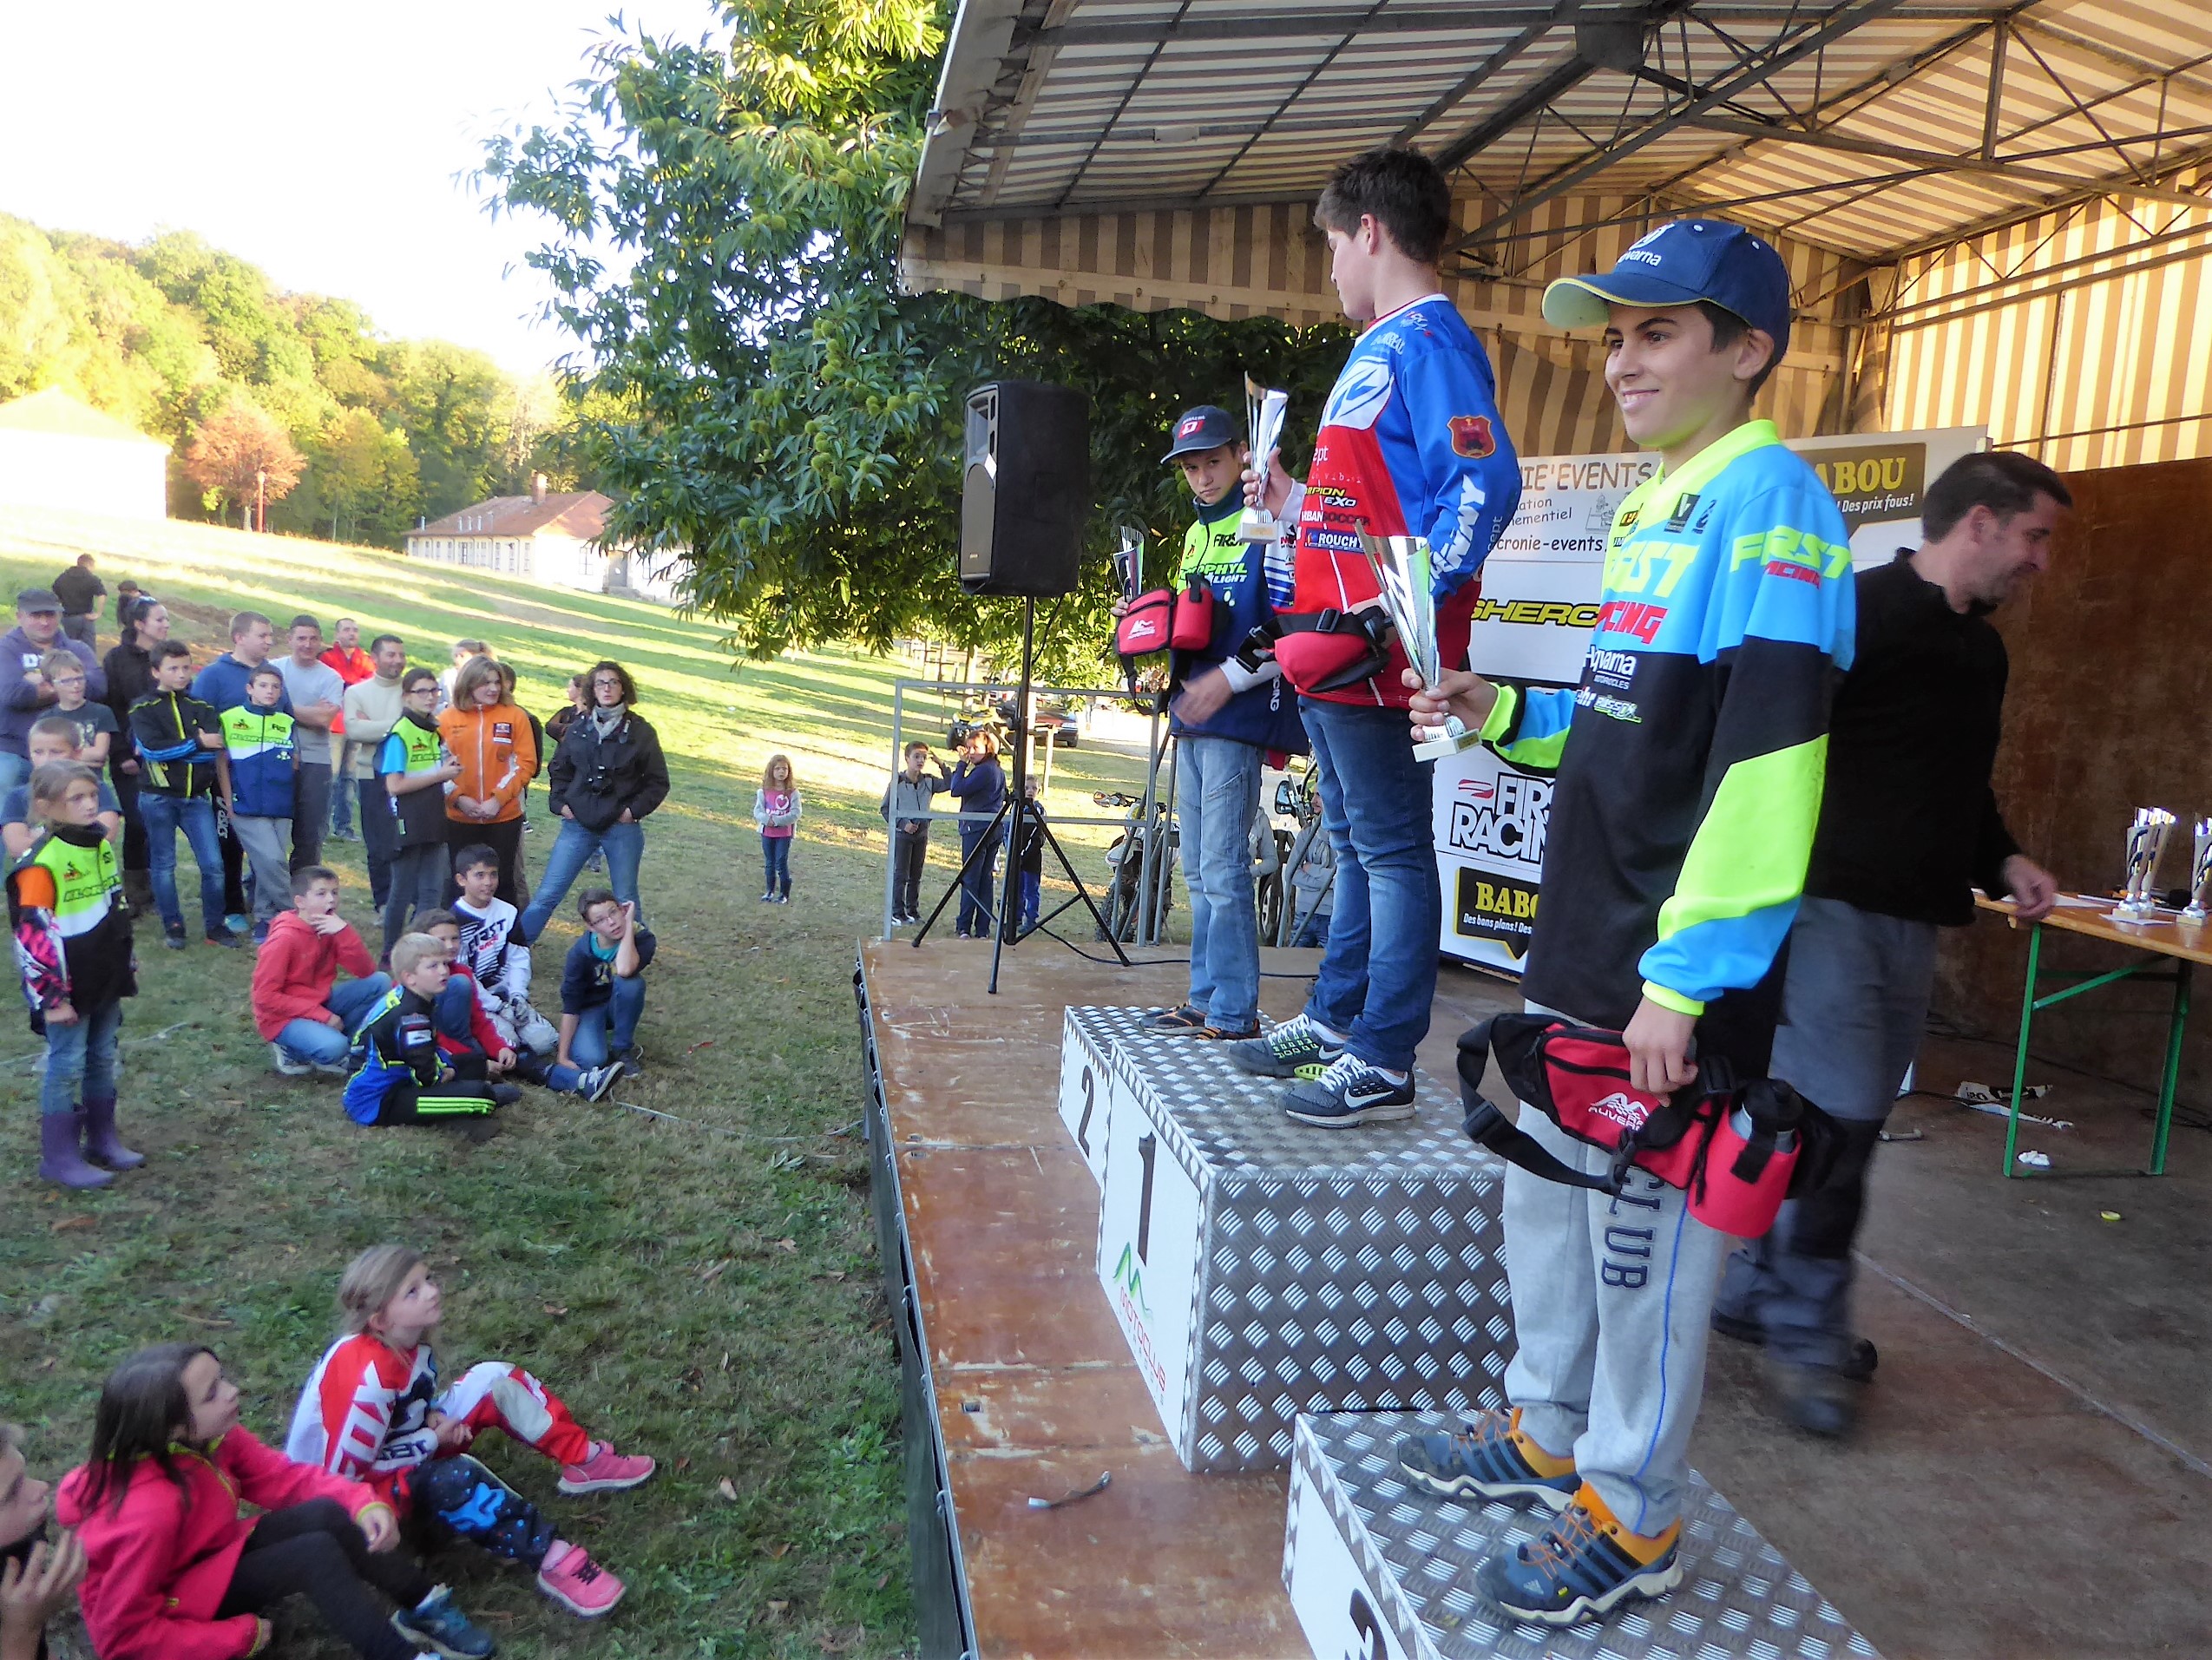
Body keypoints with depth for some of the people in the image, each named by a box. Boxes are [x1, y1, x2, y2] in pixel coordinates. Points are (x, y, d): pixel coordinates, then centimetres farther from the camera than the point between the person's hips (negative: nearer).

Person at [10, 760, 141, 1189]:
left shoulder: (101, 844, 5)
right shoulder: (41, 862, -19)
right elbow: (33, 933, -19)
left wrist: (128, 963, 19)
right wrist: (51, 996, -17)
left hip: (106, 979, 7)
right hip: (69, 986, -7)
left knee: (102, 1059, 15)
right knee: (67, 1065, 1)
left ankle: (102, 1140, 28)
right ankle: (59, 1158, 11)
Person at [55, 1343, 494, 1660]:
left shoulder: (213, 1439, -14)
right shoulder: (150, 1510, -35)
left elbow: (285, 1476, -5)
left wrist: (365, 1503, -23)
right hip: (166, 1610, -7)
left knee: (329, 1515, -15)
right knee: (316, 1554, -25)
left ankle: (425, 1607, -3)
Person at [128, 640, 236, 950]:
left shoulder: (203, 709, 7)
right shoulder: (144, 709, 0)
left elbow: (214, 753, -5)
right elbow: (151, 749, -15)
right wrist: (197, 743, -11)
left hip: (196, 798, 2)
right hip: (158, 798, -2)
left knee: (213, 864, -2)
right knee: (163, 864, 7)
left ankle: (215, 925, 10)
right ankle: (173, 926, 17)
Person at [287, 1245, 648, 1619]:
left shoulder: (410, 1342, -7)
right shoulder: (369, 1374, -33)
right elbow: (346, 1472, -27)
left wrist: (435, 1419, -11)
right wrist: (433, 1440, -19)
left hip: (398, 1448, 9)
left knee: (495, 1381, -3)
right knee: (453, 1480, -38)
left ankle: (584, 1462, 1)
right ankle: (553, 1559, -33)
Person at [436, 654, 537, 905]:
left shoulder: (515, 717, 0)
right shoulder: (447, 719, 3)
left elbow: (526, 763, -4)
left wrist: (498, 799, -13)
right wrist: (458, 798, -11)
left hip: (504, 817, -1)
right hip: (459, 819, 1)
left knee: (503, 881, 6)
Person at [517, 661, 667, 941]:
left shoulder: (640, 731, -3)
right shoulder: (580, 727, 4)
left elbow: (658, 782, 1)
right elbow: (559, 769, 16)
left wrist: (634, 810, -8)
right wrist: (560, 802, 3)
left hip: (622, 828, -2)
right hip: (578, 824, 2)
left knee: (626, 901, 9)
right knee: (546, 895, 1)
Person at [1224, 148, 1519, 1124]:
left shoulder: (1427, 339, -9)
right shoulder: (1381, 347, 21)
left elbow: (1486, 483, -22)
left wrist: (1408, 604, -27)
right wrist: (1296, 509, 32)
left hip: (1377, 658, -10)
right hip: (1331, 657, 11)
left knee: (1390, 850, -4)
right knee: (1355, 846, 17)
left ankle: (1382, 1063, 3)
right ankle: (1332, 1023, 28)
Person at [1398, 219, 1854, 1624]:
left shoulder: (1769, 501, -14)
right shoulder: (1657, 514, 15)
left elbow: (1764, 758, -23)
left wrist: (1682, 981, -24)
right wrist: (1507, 713, 10)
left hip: (1678, 984, -9)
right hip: (1586, 957, 9)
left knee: (1647, 1241, 4)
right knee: (1550, 1202, 20)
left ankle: (1631, 1520, 22)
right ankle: (1547, 1433, 38)